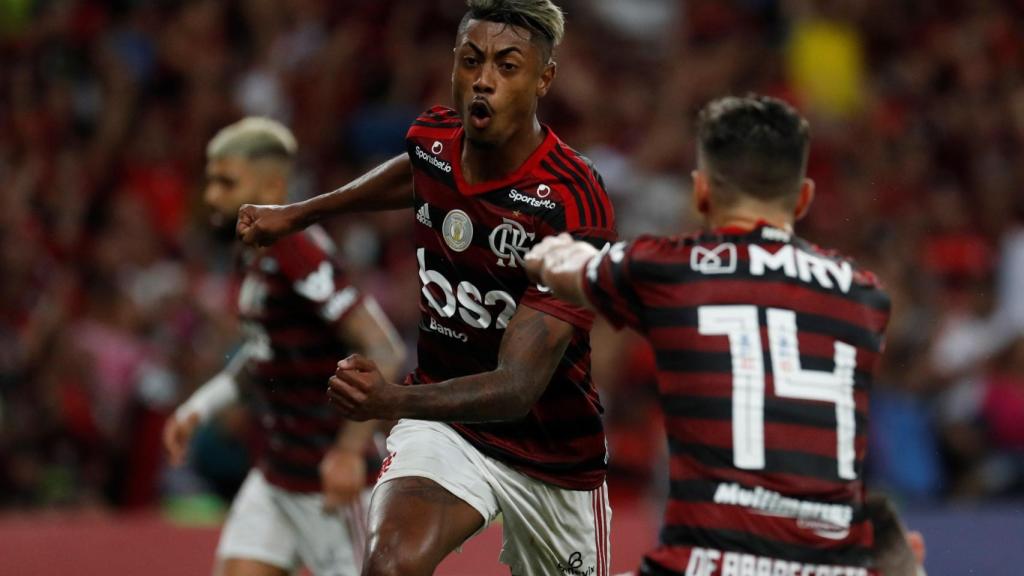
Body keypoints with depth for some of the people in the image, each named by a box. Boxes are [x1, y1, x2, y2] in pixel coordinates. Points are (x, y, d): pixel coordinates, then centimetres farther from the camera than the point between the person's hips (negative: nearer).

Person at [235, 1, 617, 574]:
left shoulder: (576, 207, -26)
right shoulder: (432, 140, -8)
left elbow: (519, 388, -32)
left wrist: (396, 400, -49)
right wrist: (300, 214, 28)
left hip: (554, 456, -2)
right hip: (444, 424, 2)